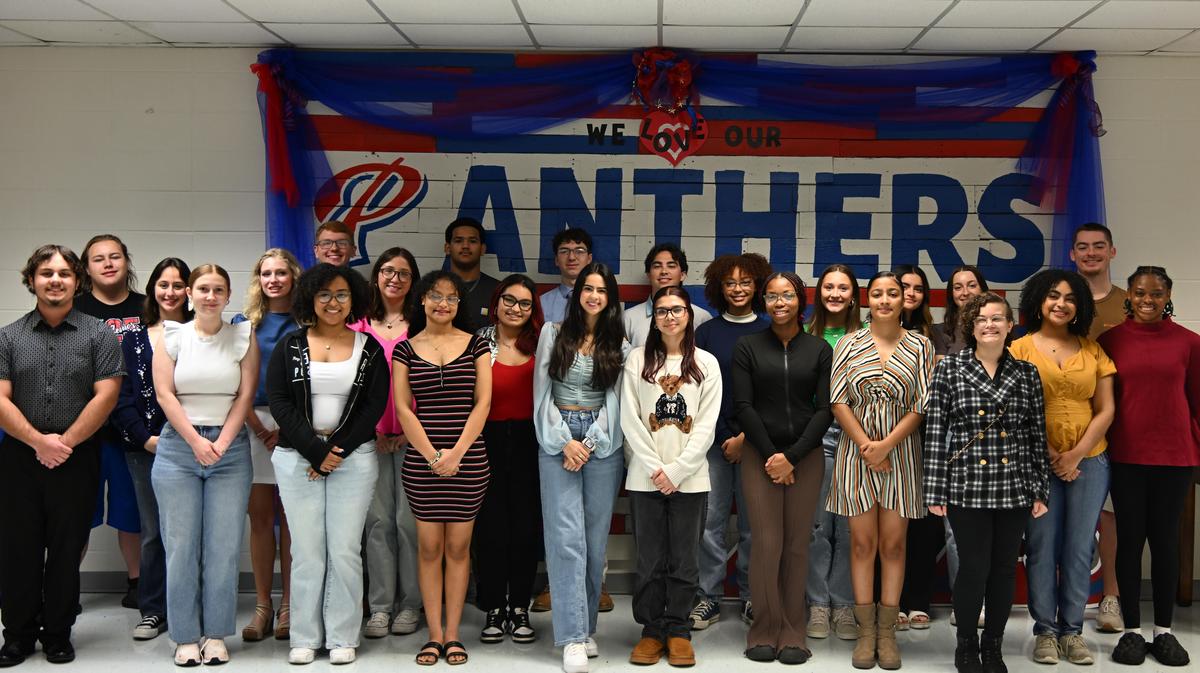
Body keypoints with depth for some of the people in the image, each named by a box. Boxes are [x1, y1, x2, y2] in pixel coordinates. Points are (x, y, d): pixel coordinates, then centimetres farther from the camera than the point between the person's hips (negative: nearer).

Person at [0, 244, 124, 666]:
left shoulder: (98, 335, 2)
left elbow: (106, 395, -6)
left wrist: (64, 442, -11)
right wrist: (39, 441, -14)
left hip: (77, 460, -1)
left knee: (67, 549, 5)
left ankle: (58, 632, 18)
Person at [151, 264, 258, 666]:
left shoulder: (243, 335, 6)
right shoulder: (172, 335, 6)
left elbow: (246, 394, 1)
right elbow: (164, 394, 0)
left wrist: (221, 443, -8)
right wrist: (197, 442, -8)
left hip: (230, 448, 0)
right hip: (178, 447, 0)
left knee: (224, 546, -1)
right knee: (181, 545, 0)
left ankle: (216, 634, 10)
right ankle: (186, 636, 9)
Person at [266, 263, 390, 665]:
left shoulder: (369, 349, 7)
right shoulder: (290, 346, 7)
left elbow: (374, 406, 0)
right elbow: (279, 402, -1)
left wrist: (337, 451, -9)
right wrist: (315, 450, -10)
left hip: (353, 457, 0)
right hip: (297, 459, 0)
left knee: (345, 550, -1)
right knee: (306, 551, 1)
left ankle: (343, 638, 9)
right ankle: (305, 638, 11)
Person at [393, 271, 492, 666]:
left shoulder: (475, 345, 5)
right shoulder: (405, 349, 6)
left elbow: (482, 403, 0)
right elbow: (403, 407, 1)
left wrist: (457, 453, -10)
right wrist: (431, 455, -10)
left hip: (468, 460, 0)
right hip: (421, 461, 0)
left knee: (458, 546, 4)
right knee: (429, 546, 4)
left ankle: (452, 634, 12)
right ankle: (434, 634, 12)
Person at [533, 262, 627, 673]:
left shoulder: (618, 344, 9)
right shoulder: (553, 334, 6)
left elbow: (614, 399, 4)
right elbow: (542, 393, 3)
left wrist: (590, 444, -7)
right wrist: (565, 442, -6)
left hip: (602, 442, 2)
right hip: (557, 440, -1)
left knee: (595, 538, 3)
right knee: (567, 537, -8)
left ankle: (587, 628, 14)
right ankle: (574, 637, -8)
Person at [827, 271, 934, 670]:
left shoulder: (920, 346, 3)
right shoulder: (849, 344, 5)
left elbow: (921, 406, -2)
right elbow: (839, 401, 0)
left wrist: (886, 445, -13)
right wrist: (866, 445, -11)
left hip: (901, 451, 0)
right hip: (856, 451, 0)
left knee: (893, 544, 4)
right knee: (863, 543, 3)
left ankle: (887, 633, 12)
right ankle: (866, 632, 11)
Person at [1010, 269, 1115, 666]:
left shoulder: (1092, 350, 8)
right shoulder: (1021, 348, 0)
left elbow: (1106, 410, 4)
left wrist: (1076, 454, -7)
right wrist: (1049, 455, -10)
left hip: (1088, 461, 2)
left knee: (1079, 549, 6)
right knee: (1041, 548, 1)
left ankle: (1072, 630, 16)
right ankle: (1045, 630, 12)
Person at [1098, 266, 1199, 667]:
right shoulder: (1110, 340, 0)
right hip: (1125, 456, 0)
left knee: (1166, 539, 8)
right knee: (1129, 539, 5)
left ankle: (1164, 631, 19)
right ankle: (1132, 631, 15)